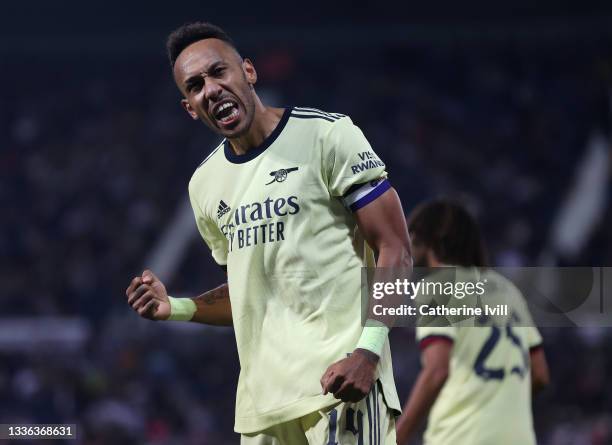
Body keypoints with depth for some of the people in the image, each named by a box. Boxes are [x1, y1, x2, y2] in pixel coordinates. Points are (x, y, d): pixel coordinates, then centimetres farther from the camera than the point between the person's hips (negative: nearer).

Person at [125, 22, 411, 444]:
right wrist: (176, 308, 8)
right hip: (263, 391, 6)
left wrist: (368, 352, -19)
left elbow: (395, 251, -7)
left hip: (341, 376, -6)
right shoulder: (205, 183, 15)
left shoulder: (327, 135, -4)